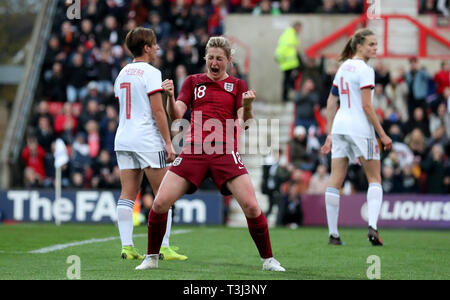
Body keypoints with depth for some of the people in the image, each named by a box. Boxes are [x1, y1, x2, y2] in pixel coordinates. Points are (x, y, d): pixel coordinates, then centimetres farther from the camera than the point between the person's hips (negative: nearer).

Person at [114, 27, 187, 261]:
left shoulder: (122, 73, 15)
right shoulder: (150, 72, -8)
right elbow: (158, 111, -13)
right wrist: (168, 143, -11)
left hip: (123, 139, 7)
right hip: (148, 141, -7)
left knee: (128, 195, 3)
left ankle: (127, 246, -1)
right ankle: (163, 247, -4)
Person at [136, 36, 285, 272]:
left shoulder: (237, 85, 11)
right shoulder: (193, 82, 15)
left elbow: (244, 124, 1)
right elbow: (176, 115, 4)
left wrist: (248, 105, -20)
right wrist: (170, 97, -16)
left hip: (225, 152, -1)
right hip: (194, 151, 1)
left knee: (251, 206, -15)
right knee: (160, 203, -9)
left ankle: (268, 259, 3)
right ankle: (151, 258, 9)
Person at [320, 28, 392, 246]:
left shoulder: (343, 67, 13)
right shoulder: (365, 70, -11)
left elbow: (331, 103, 15)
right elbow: (367, 106, -16)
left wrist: (330, 134, 19)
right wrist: (382, 135, -11)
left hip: (339, 127, 7)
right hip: (360, 128, -7)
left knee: (335, 180, 4)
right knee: (374, 179, 2)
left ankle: (333, 234, 3)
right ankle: (372, 226, -16)